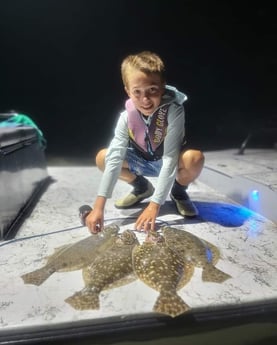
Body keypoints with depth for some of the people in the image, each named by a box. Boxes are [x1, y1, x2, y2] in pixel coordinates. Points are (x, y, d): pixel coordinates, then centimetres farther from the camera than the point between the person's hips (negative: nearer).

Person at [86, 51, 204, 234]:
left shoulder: (173, 111, -32)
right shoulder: (127, 116, -22)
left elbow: (170, 160, -35)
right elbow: (114, 158, -29)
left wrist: (154, 206, -40)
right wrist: (99, 206, -37)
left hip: (169, 160, -3)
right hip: (144, 161, 3)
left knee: (194, 158, -36)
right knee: (102, 157, -16)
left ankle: (179, 191, 0)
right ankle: (142, 187, 10)